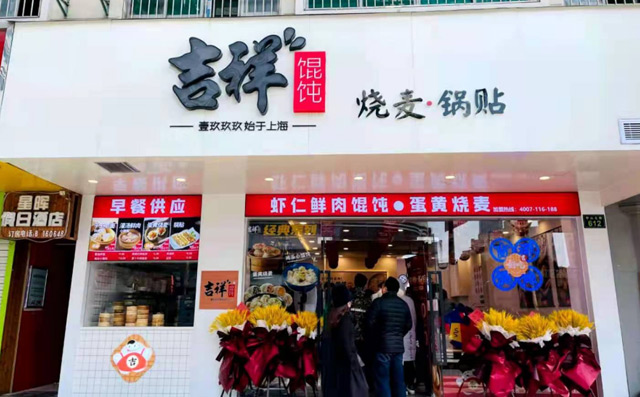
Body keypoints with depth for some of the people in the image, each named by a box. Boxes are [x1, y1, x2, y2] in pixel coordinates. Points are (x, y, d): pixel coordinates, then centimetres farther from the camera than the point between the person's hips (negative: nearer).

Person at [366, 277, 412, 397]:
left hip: (382, 345, -5)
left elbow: (370, 322, -10)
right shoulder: (403, 304, 7)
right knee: (398, 379, 12)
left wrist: (375, 337, 7)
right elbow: (408, 325, 13)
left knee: (383, 379, 0)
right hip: (398, 345, 5)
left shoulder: (379, 302, -8)